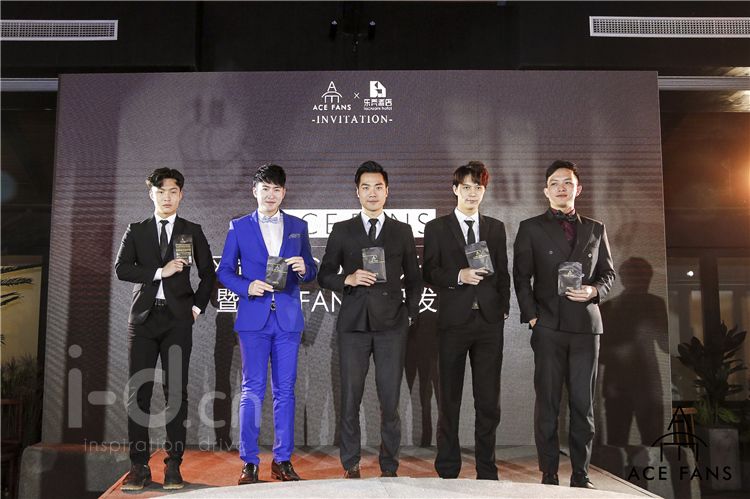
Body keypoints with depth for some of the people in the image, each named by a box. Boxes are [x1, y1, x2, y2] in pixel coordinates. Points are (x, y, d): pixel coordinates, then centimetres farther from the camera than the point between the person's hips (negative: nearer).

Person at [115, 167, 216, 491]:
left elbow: (208, 274, 13)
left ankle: (173, 465, 6)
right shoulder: (136, 231, 11)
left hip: (178, 319, -1)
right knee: (139, 391, 0)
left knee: (176, 391, -1)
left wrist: (198, 306, 4)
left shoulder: (192, 231, 10)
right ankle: (139, 466, 6)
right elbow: (121, 268, -1)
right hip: (143, 318, 1)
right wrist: (159, 272, -11)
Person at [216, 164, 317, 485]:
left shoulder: (298, 226, 11)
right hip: (253, 317, -1)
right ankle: (249, 463, 9)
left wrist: (303, 268, -10)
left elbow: (310, 272, 12)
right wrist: (246, 287, -11)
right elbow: (225, 271, 6)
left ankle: (282, 461, 15)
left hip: (288, 318, 2)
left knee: (285, 390, 6)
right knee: (252, 390, -1)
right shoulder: (239, 227, 7)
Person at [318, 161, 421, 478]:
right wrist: (348, 279, -10)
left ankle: (389, 467, 14)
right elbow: (324, 276, 8)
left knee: (390, 400, 1)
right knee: (350, 398, 3)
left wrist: (411, 314, 6)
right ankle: (350, 466, 16)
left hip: (391, 324, 0)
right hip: (353, 323, 0)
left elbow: (413, 279, 15)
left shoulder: (402, 232, 11)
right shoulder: (342, 231, 9)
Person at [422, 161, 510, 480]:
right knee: (449, 400, 6)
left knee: (489, 400, 5)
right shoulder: (436, 228, 5)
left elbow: (503, 273, 13)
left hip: (489, 321, 2)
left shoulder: (496, 228, 13)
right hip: (453, 321, -2)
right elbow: (429, 273, -1)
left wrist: (504, 309, 4)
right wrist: (459, 276, -16)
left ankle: (487, 471, 17)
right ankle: (447, 471, 17)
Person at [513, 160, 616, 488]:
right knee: (548, 403, 1)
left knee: (583, 403, 5)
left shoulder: (595, 229, 15)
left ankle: (581, 475, 14)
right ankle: (549, 475, 9)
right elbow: (521, 277, 3)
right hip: (548, 327, -2)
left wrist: (594, 290, -5)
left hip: (586, 325, 2)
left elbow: (607, 273, 17)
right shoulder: (531, 228, 7)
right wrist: (531, 316, -6)